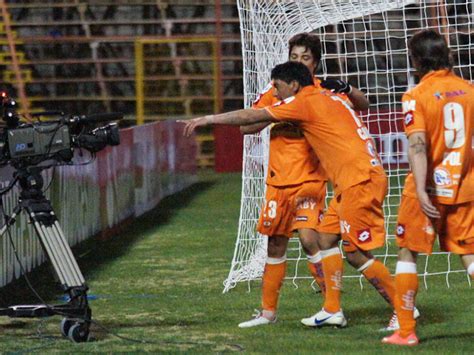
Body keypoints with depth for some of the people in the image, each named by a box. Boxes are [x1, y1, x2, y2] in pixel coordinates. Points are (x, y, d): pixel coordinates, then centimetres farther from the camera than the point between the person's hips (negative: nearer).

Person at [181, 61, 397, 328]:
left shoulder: (305, 101, -7)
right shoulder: (330, 98, 17)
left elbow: (252, 117, -4)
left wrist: (208, 119, 4)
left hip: (360, 181, -10)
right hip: (351, 183, 10)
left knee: (357, 254, -7)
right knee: (327, 237, 12)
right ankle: (333, 311, 12)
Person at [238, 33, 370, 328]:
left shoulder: (324, 92, 2)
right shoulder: (276, 92, 5)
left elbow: (363, 105, 9)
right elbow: (246, 126, -1)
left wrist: (346, 89, -12)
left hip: (310, 179, -3)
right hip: (278, 179, 3)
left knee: (309, 238, -20)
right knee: (276, 245, 10)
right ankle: (268, 312, 20)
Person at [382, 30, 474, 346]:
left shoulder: (416, 97, -10)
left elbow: (418, 144, -21)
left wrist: (421, 188, -28)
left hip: (429, 191, -3)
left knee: (408, 253, 9)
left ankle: (406, 331, 10)